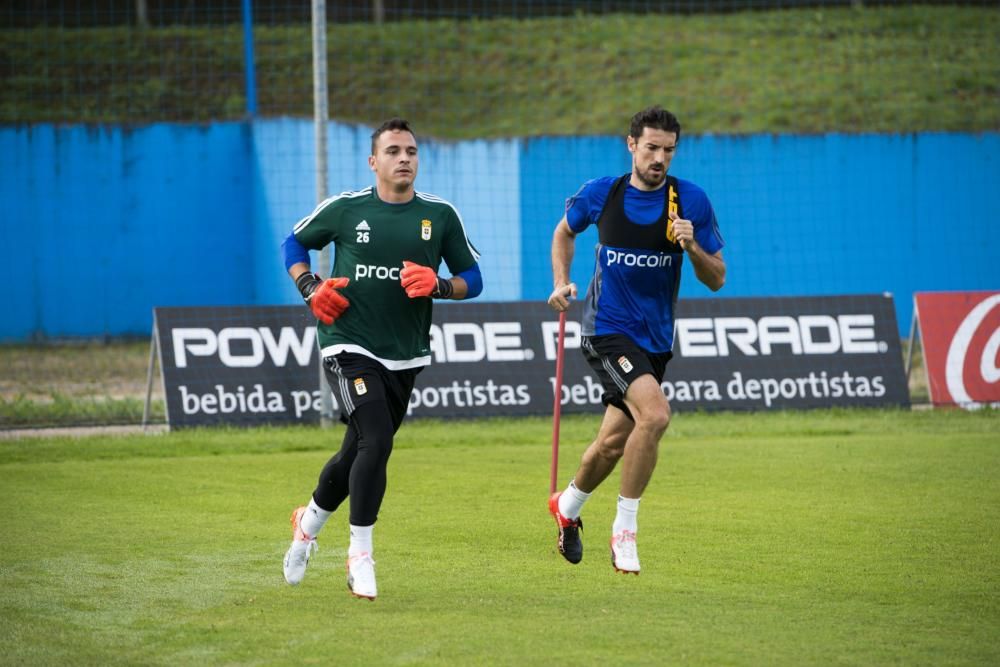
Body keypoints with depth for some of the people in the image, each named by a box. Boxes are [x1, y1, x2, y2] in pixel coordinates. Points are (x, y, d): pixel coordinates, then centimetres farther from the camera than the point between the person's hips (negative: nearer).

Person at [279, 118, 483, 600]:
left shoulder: (440, 216, 2)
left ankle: (309, 521, 42)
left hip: (406, 356, 4)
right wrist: (310, 288, -5)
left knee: (359, 452, 13)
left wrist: (438, 285, -14)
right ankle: (360, 554, -10)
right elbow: (294, 242, 12)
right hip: (348, 346, -4)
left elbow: (472, 278, 7)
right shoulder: (345, 209, -3)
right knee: (376, 441, -21)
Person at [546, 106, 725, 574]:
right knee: (655, 413, -26)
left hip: (655, 339, 3)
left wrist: (692, 247, -21)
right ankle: (625, 527, -11)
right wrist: (561, 282, 2)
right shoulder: (601, 194, -4)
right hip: (607, 329, -3)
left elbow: (716, 279, -2)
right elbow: (565, 230, 17)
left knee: (614, 442, 13)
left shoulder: (691, 201, -5)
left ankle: (568, 507, 43)